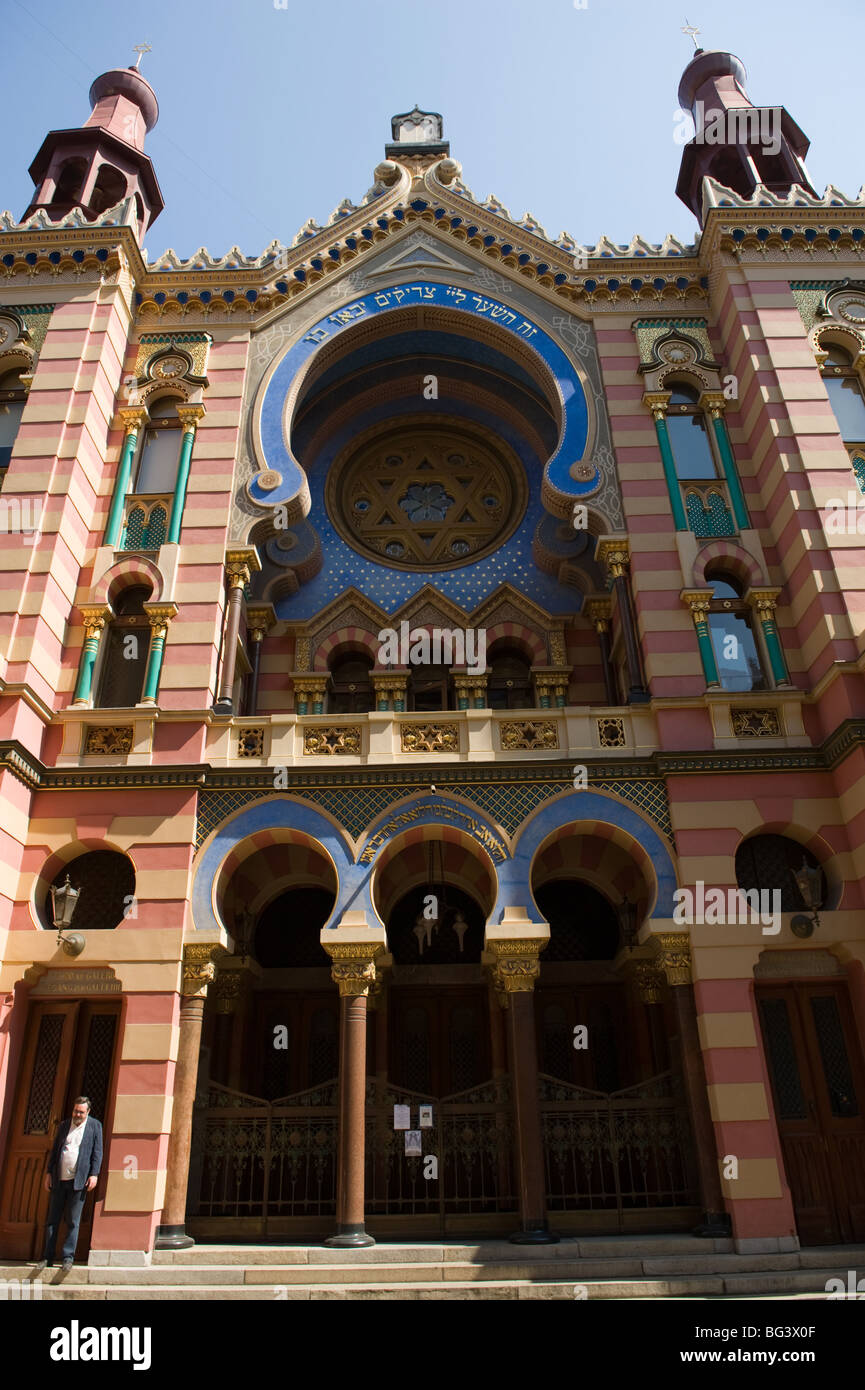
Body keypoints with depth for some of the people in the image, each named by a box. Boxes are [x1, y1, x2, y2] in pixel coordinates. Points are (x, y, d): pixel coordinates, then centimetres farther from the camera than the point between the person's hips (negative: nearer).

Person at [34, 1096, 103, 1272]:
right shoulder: (64, 1125, 10)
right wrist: (49, 1173, 6)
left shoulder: (95, 1126, 1)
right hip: (59, 1180, 3)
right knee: (52, 1219, 7)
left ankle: (68, 1257, 9)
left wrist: (94, 1174, -10)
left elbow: (97, 1152, -1)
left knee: (73, 1222, 1)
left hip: (79, 1181, -3)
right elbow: (54, 1150, 13)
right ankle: (47, 1257, 17)